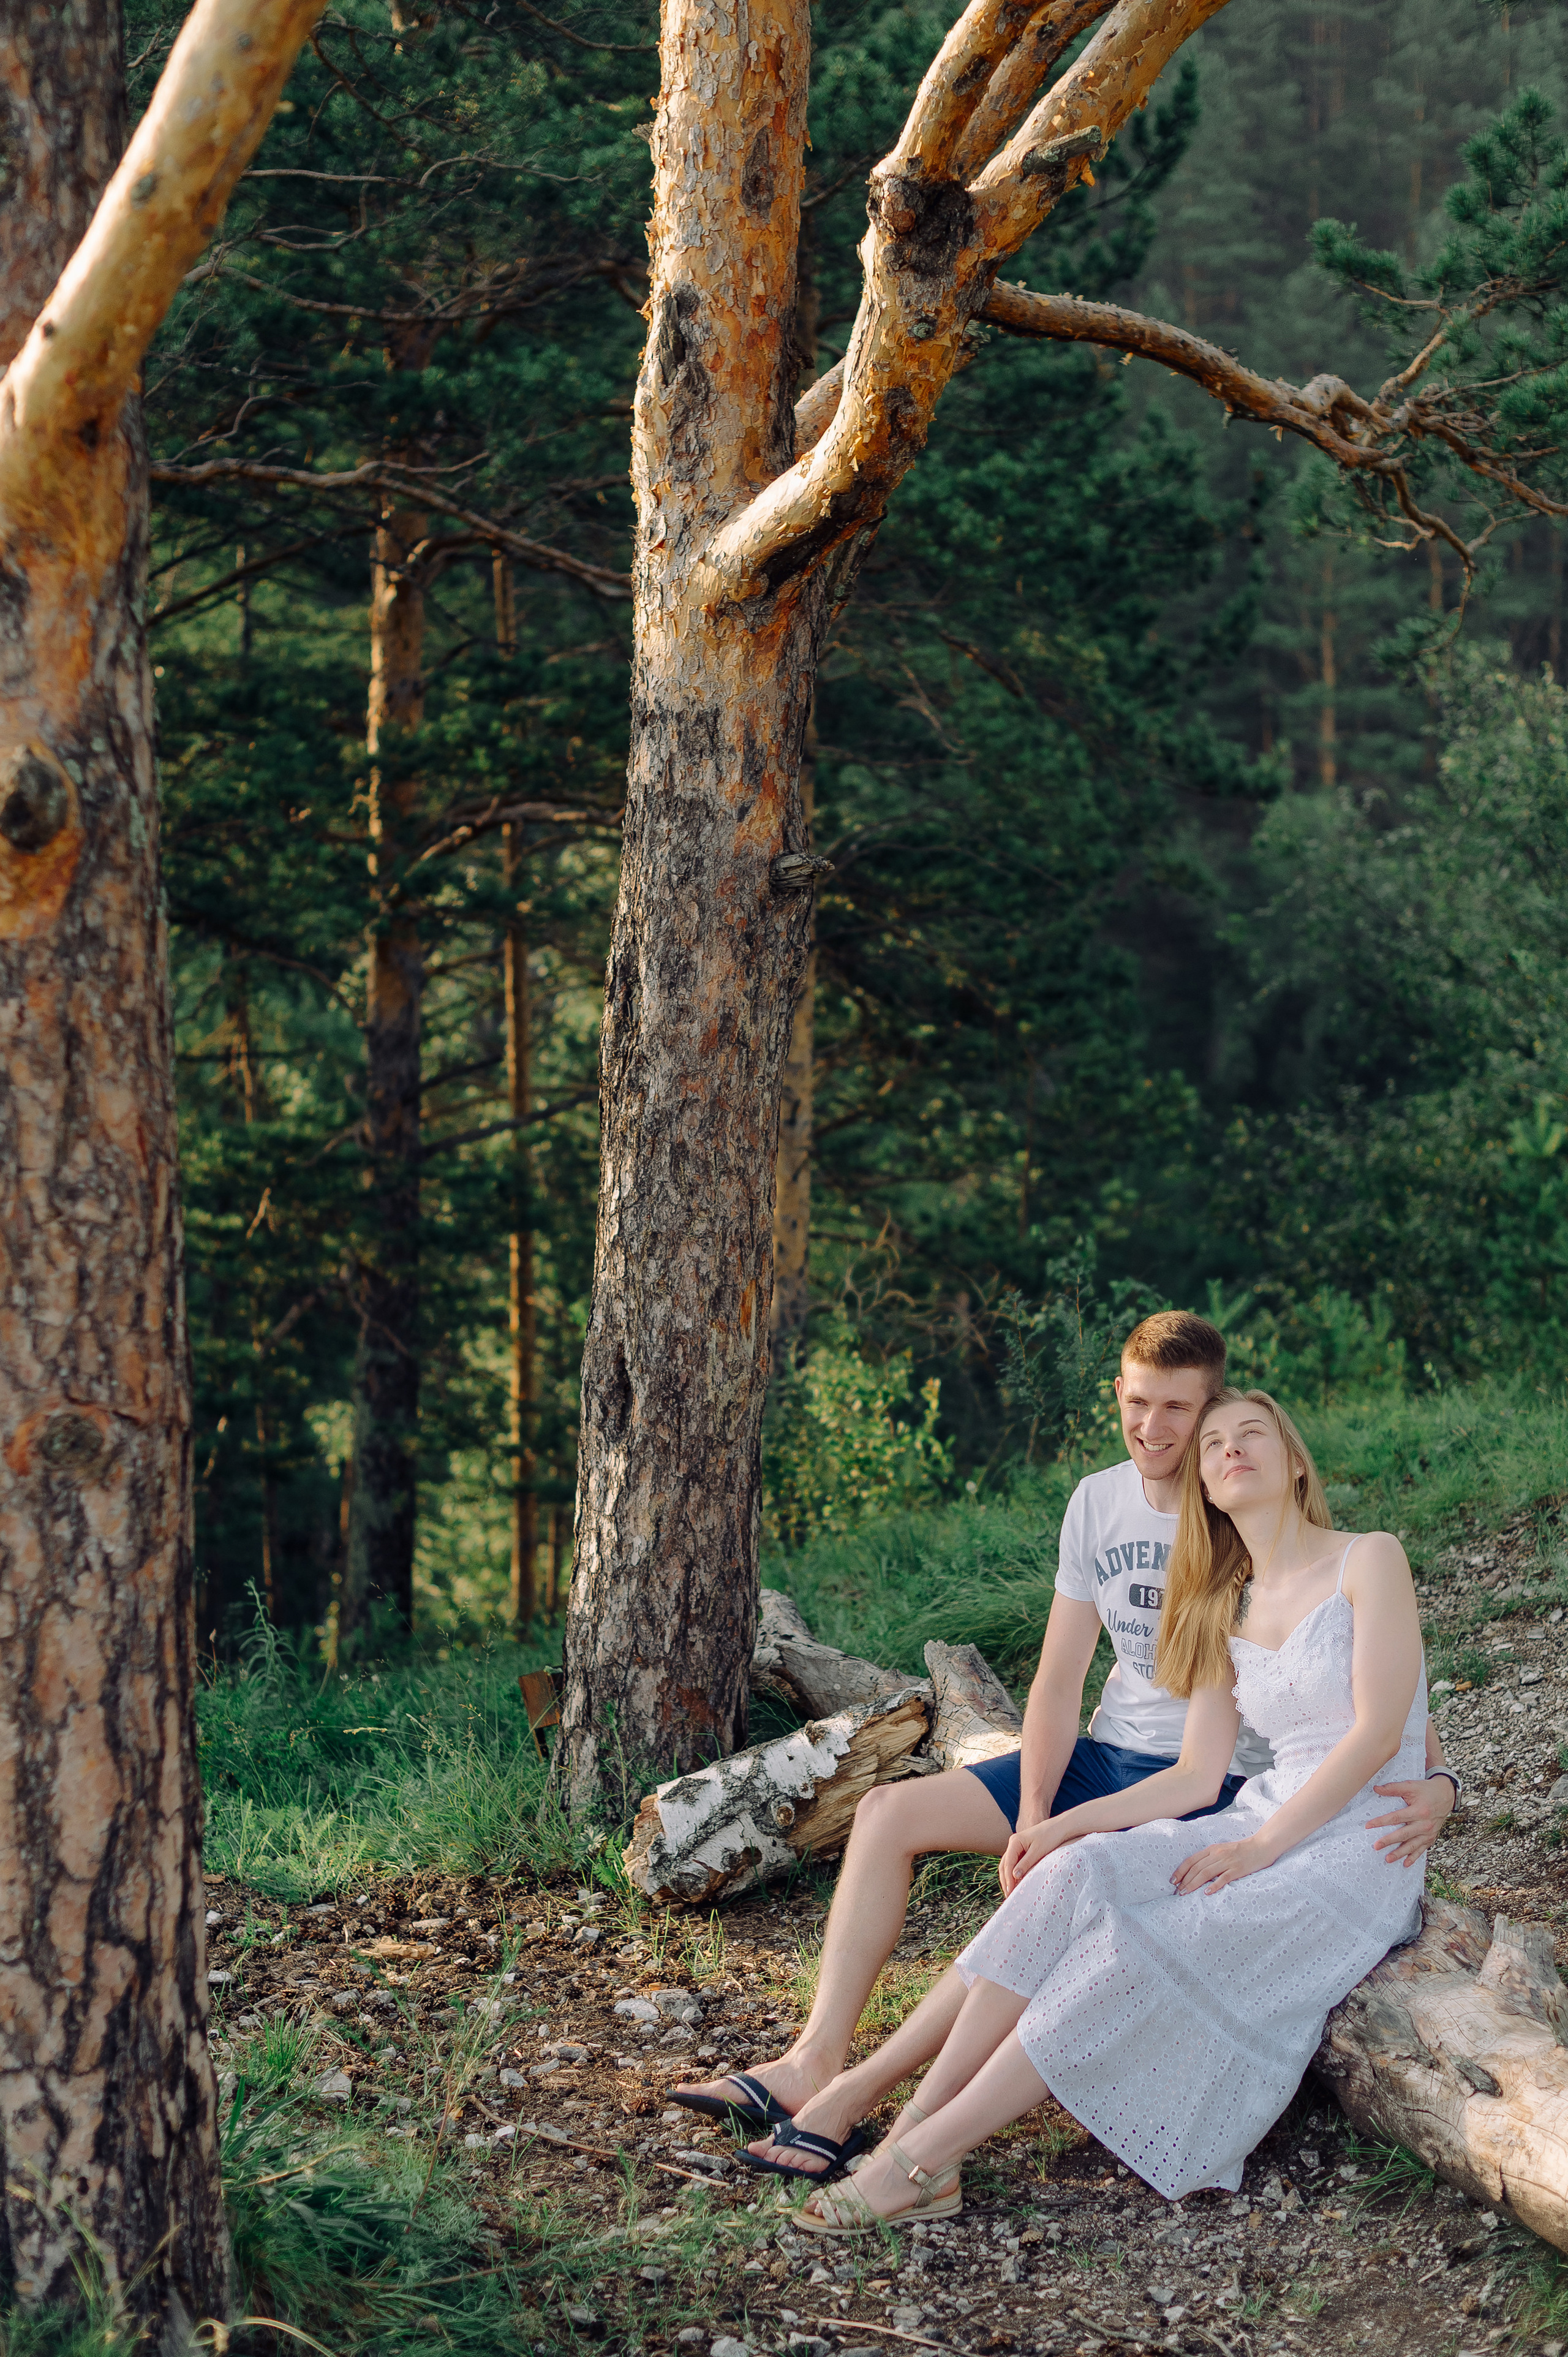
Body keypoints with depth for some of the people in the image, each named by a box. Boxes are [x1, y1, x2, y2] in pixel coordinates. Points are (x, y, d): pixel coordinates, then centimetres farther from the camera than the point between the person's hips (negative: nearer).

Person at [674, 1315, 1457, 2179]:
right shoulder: (1098, 1502, 3)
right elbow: (1059, 1679, 3)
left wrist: (1433, 1780, -33)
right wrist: (1032, 1823, -10)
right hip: (1107, 1757, 7)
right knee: (888, 1813, -3)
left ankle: (854, 2097, -29)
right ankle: (813, 2061, -8)